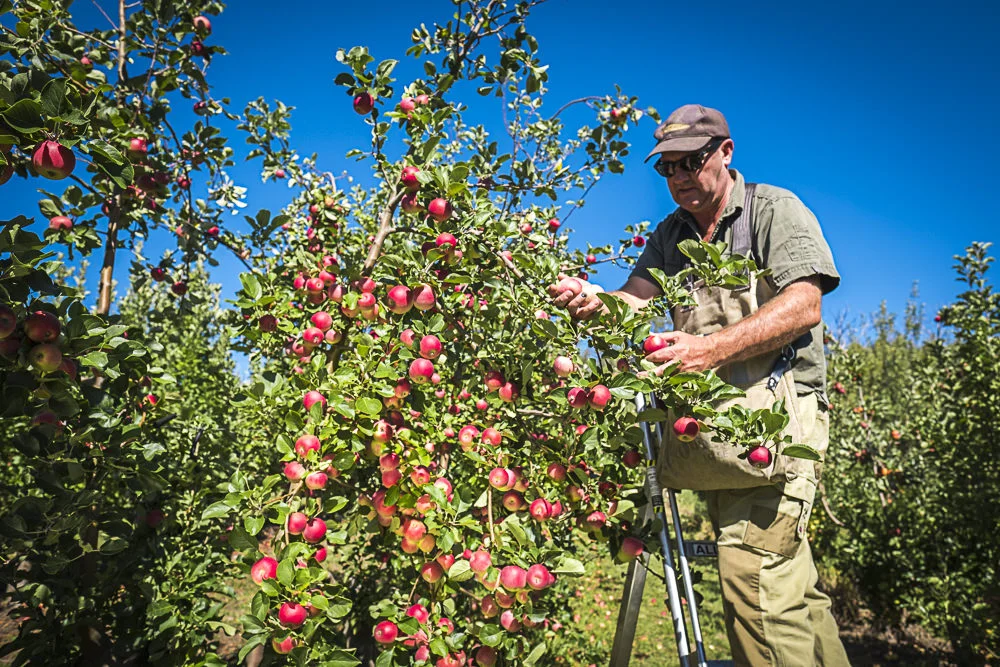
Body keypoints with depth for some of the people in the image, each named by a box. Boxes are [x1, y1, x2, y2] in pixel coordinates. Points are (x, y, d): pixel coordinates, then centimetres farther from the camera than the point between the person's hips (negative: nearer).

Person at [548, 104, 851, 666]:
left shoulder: (775, 209, 0)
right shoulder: (671, 234, 16)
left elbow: (803, 306, -14)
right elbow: (636, 300, 1)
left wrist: (710, 349, -27)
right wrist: (594, 304, -23)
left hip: (777, 408, -5)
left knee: (755, 572, -16)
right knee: (788, 576, 15)